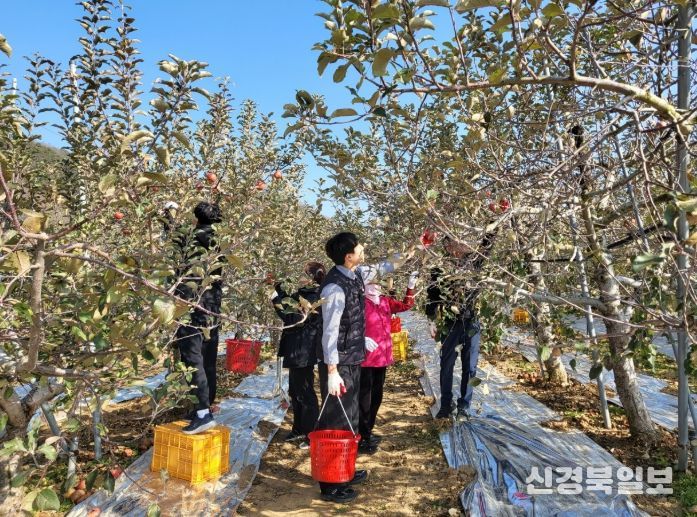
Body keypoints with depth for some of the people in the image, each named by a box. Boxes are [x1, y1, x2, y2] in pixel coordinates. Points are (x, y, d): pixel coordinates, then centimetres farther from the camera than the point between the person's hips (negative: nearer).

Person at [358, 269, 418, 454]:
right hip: (365, 357, -8)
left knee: (377, 395, 18)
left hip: (382, 355, 8)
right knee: (364, 396, -3)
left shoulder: (386, 301, 9)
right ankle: (362, 438, 5)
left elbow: (406, 305, 18)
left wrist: (411, 286, 7)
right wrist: (363, 339, -34)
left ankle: (368, 431, 32)